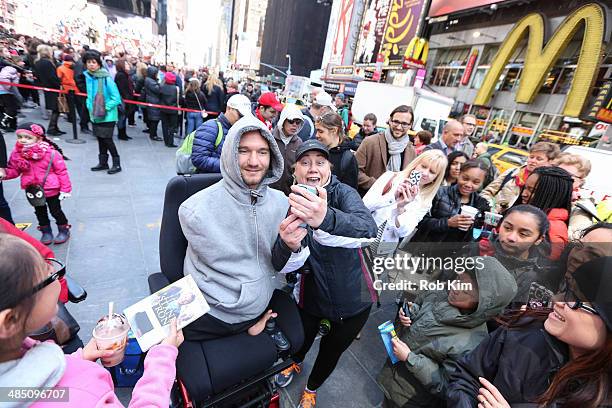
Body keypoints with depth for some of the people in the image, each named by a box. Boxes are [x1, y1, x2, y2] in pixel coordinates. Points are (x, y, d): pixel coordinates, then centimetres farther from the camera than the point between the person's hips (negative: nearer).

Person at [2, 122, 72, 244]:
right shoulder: (17, 154, -6)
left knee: (56, 211, 9)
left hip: (51, 190, -5)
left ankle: (64, 230, 29)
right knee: (40, 212, 18)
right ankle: (46, 232, 35)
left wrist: (65, 188, -15)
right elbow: (13, 170, 5)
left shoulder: (51, 153, -19)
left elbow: (61, 171, -15)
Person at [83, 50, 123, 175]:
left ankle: (117, 163, 8)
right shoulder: (88, 77, 6)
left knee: (107, 139, -4)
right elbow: (90, 95, 19)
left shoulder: (106, 78, -14)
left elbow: (116, 98, -15)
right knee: (100, 138, 13)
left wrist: (105, 108, -16)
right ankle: (103, 162, 23)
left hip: (107, 116, -7)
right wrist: (89, 105, 5)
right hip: (95, 115, 7)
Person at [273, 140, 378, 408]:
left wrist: (326, 218, -61)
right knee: (302, 339, 26)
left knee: (331, 352, 22)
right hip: (311, 294, 2)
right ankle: (296, 363, 66)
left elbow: (369, 228, -42)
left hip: (352, 299, -1)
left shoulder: (344, 193, -19)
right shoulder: (291, 201, -9)